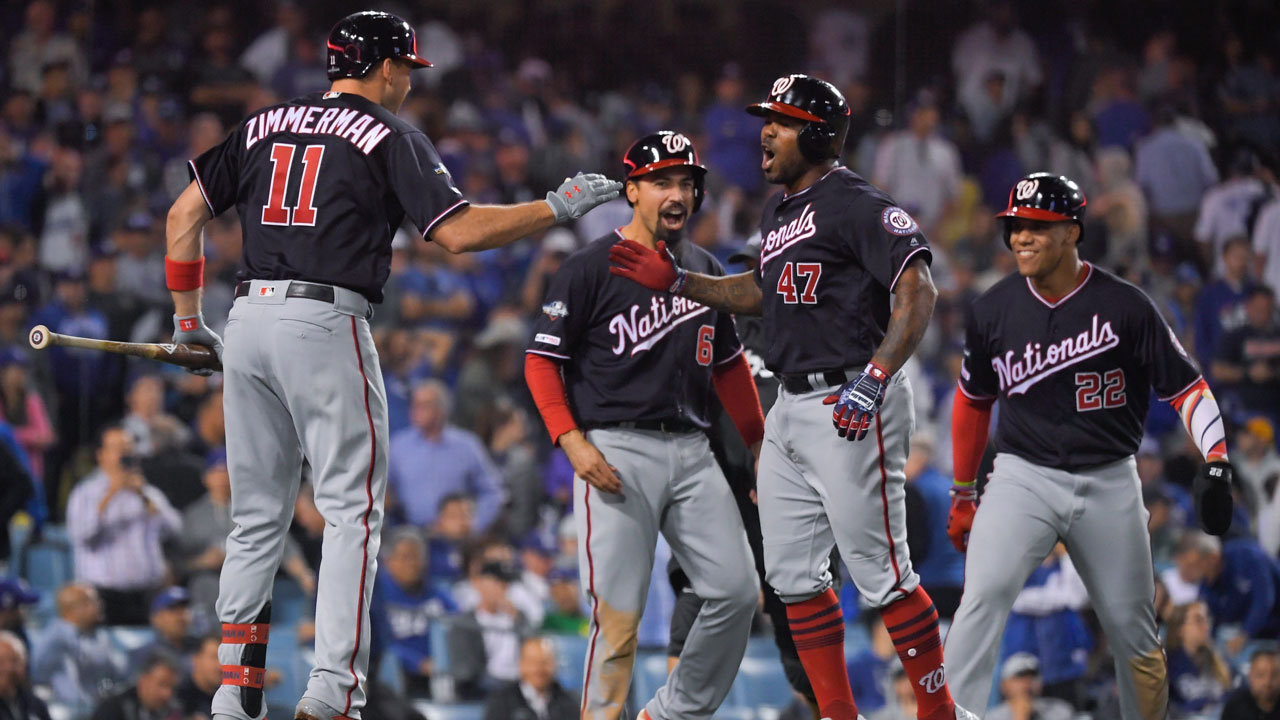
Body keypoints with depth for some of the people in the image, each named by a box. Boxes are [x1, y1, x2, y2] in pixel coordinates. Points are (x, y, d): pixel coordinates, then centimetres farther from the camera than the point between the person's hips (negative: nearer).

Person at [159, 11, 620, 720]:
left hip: (248, 320, 6)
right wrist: (558, 208, 1)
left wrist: (189, 319, 20)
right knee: (353, 509, -2)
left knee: (256, 518, 11)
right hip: (326, 324, -6)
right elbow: (458, 231, -8)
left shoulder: (264, 126, 17)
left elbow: (184, 214, 15)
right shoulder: (390, 137, 1)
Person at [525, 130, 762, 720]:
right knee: (618, 611, -11)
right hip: (617, 452, -6)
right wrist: (573, 442, -15)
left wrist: (757, 450, 19)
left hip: (692, 451, 6)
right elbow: (542, 361, -4)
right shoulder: (591, 269, -3)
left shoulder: (706, 272, 15)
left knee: (736, 591, -2)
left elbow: (729, 367, 24)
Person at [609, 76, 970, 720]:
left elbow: (919, 292, -21)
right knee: (792, 572, 9)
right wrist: (676, 281, 21)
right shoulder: (780, 211, 16)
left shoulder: (856, 205, -13)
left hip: (851, 408, -10)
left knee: (878, 571, -8)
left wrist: (872, 381, -29)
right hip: (791, 407, 10)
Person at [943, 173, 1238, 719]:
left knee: (1134, 632, 6)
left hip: (1108, 484, 0)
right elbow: (973, 400, 15)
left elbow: (1186, 387, -3)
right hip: (1022, 477, 0)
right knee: (984, 596, -23)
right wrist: (963, 494, 19)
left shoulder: (1125, 307, -8)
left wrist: (1216, 462, -17)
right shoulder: (993, 310, 0)